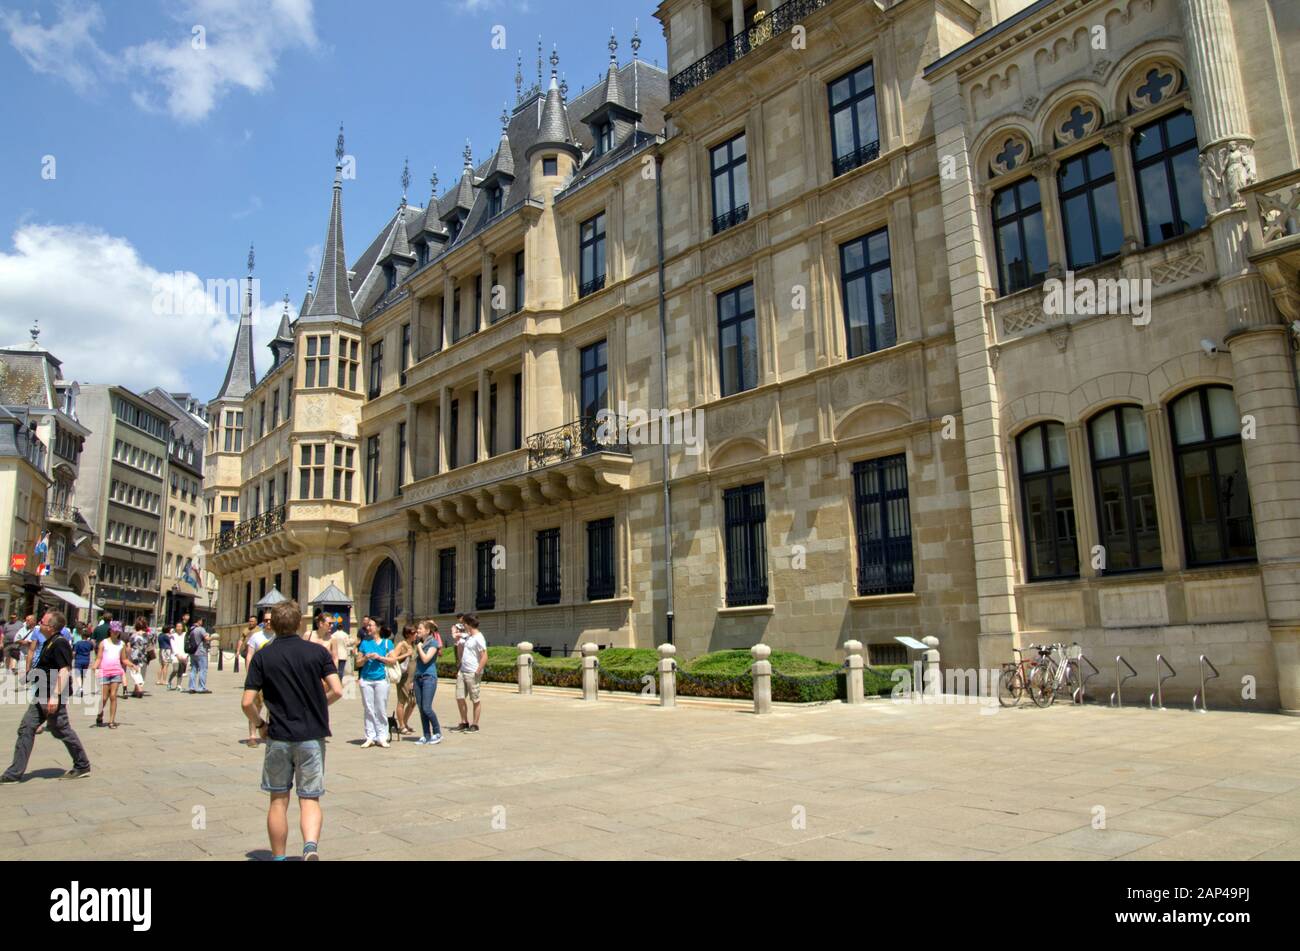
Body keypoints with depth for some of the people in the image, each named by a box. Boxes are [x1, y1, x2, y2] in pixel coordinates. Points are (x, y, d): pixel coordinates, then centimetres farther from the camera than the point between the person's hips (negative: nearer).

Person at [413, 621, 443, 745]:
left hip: (429, 678, -7)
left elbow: (425, 659, -17)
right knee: (421, 709, 5)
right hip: (418, 677, 7)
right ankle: (426, 736, 12)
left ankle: (437, 732, 5)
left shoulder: (433, 643, -6)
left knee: (427, 708, -10)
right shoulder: (419, 642, 13)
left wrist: (419, 647, -6)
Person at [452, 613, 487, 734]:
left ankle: (475, 725, 11)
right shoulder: (466, 637, 14)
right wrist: (458, 641, 14)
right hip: (462, 672, 9)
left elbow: (484, 657, -18)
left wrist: (477, 672, -20)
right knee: (459, 698, 9)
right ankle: (464, 723, 21)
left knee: (475, 700, 2)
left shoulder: (478, 638, -13)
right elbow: (460, 655, 24)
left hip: (472, 673, -9)